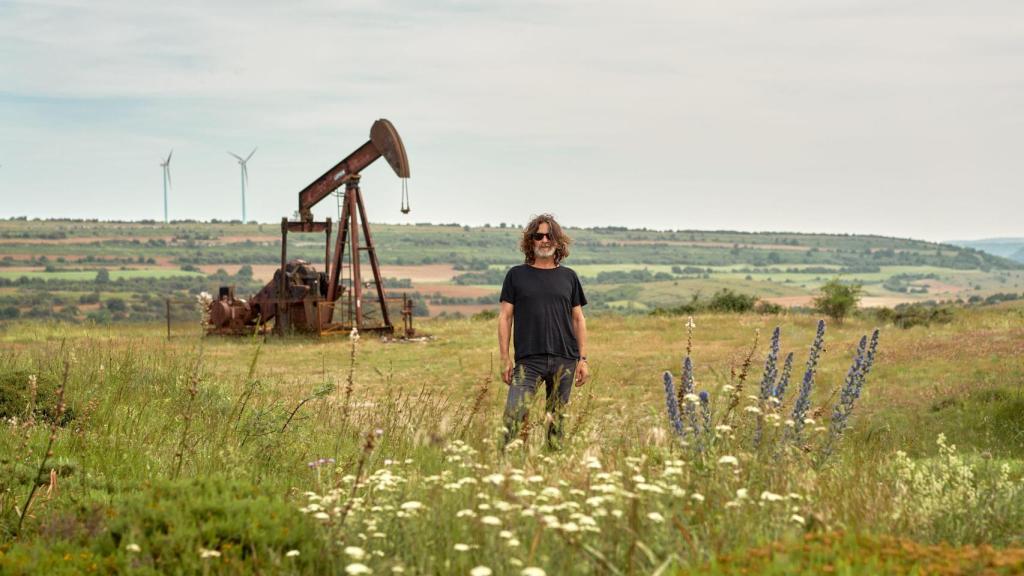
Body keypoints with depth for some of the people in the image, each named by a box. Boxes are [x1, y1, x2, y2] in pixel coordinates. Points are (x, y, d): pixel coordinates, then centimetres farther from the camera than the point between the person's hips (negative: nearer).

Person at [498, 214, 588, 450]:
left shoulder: (568, 277, 11)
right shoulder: (516, 275, 6)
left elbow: (578, 319, 13)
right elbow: (505, 317, 5)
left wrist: (583, 359, 6)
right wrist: (505, 359, -2)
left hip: (564, 360, 2)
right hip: (528, 360, -2)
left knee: (556, 419, 5)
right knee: (514, 417, -15)